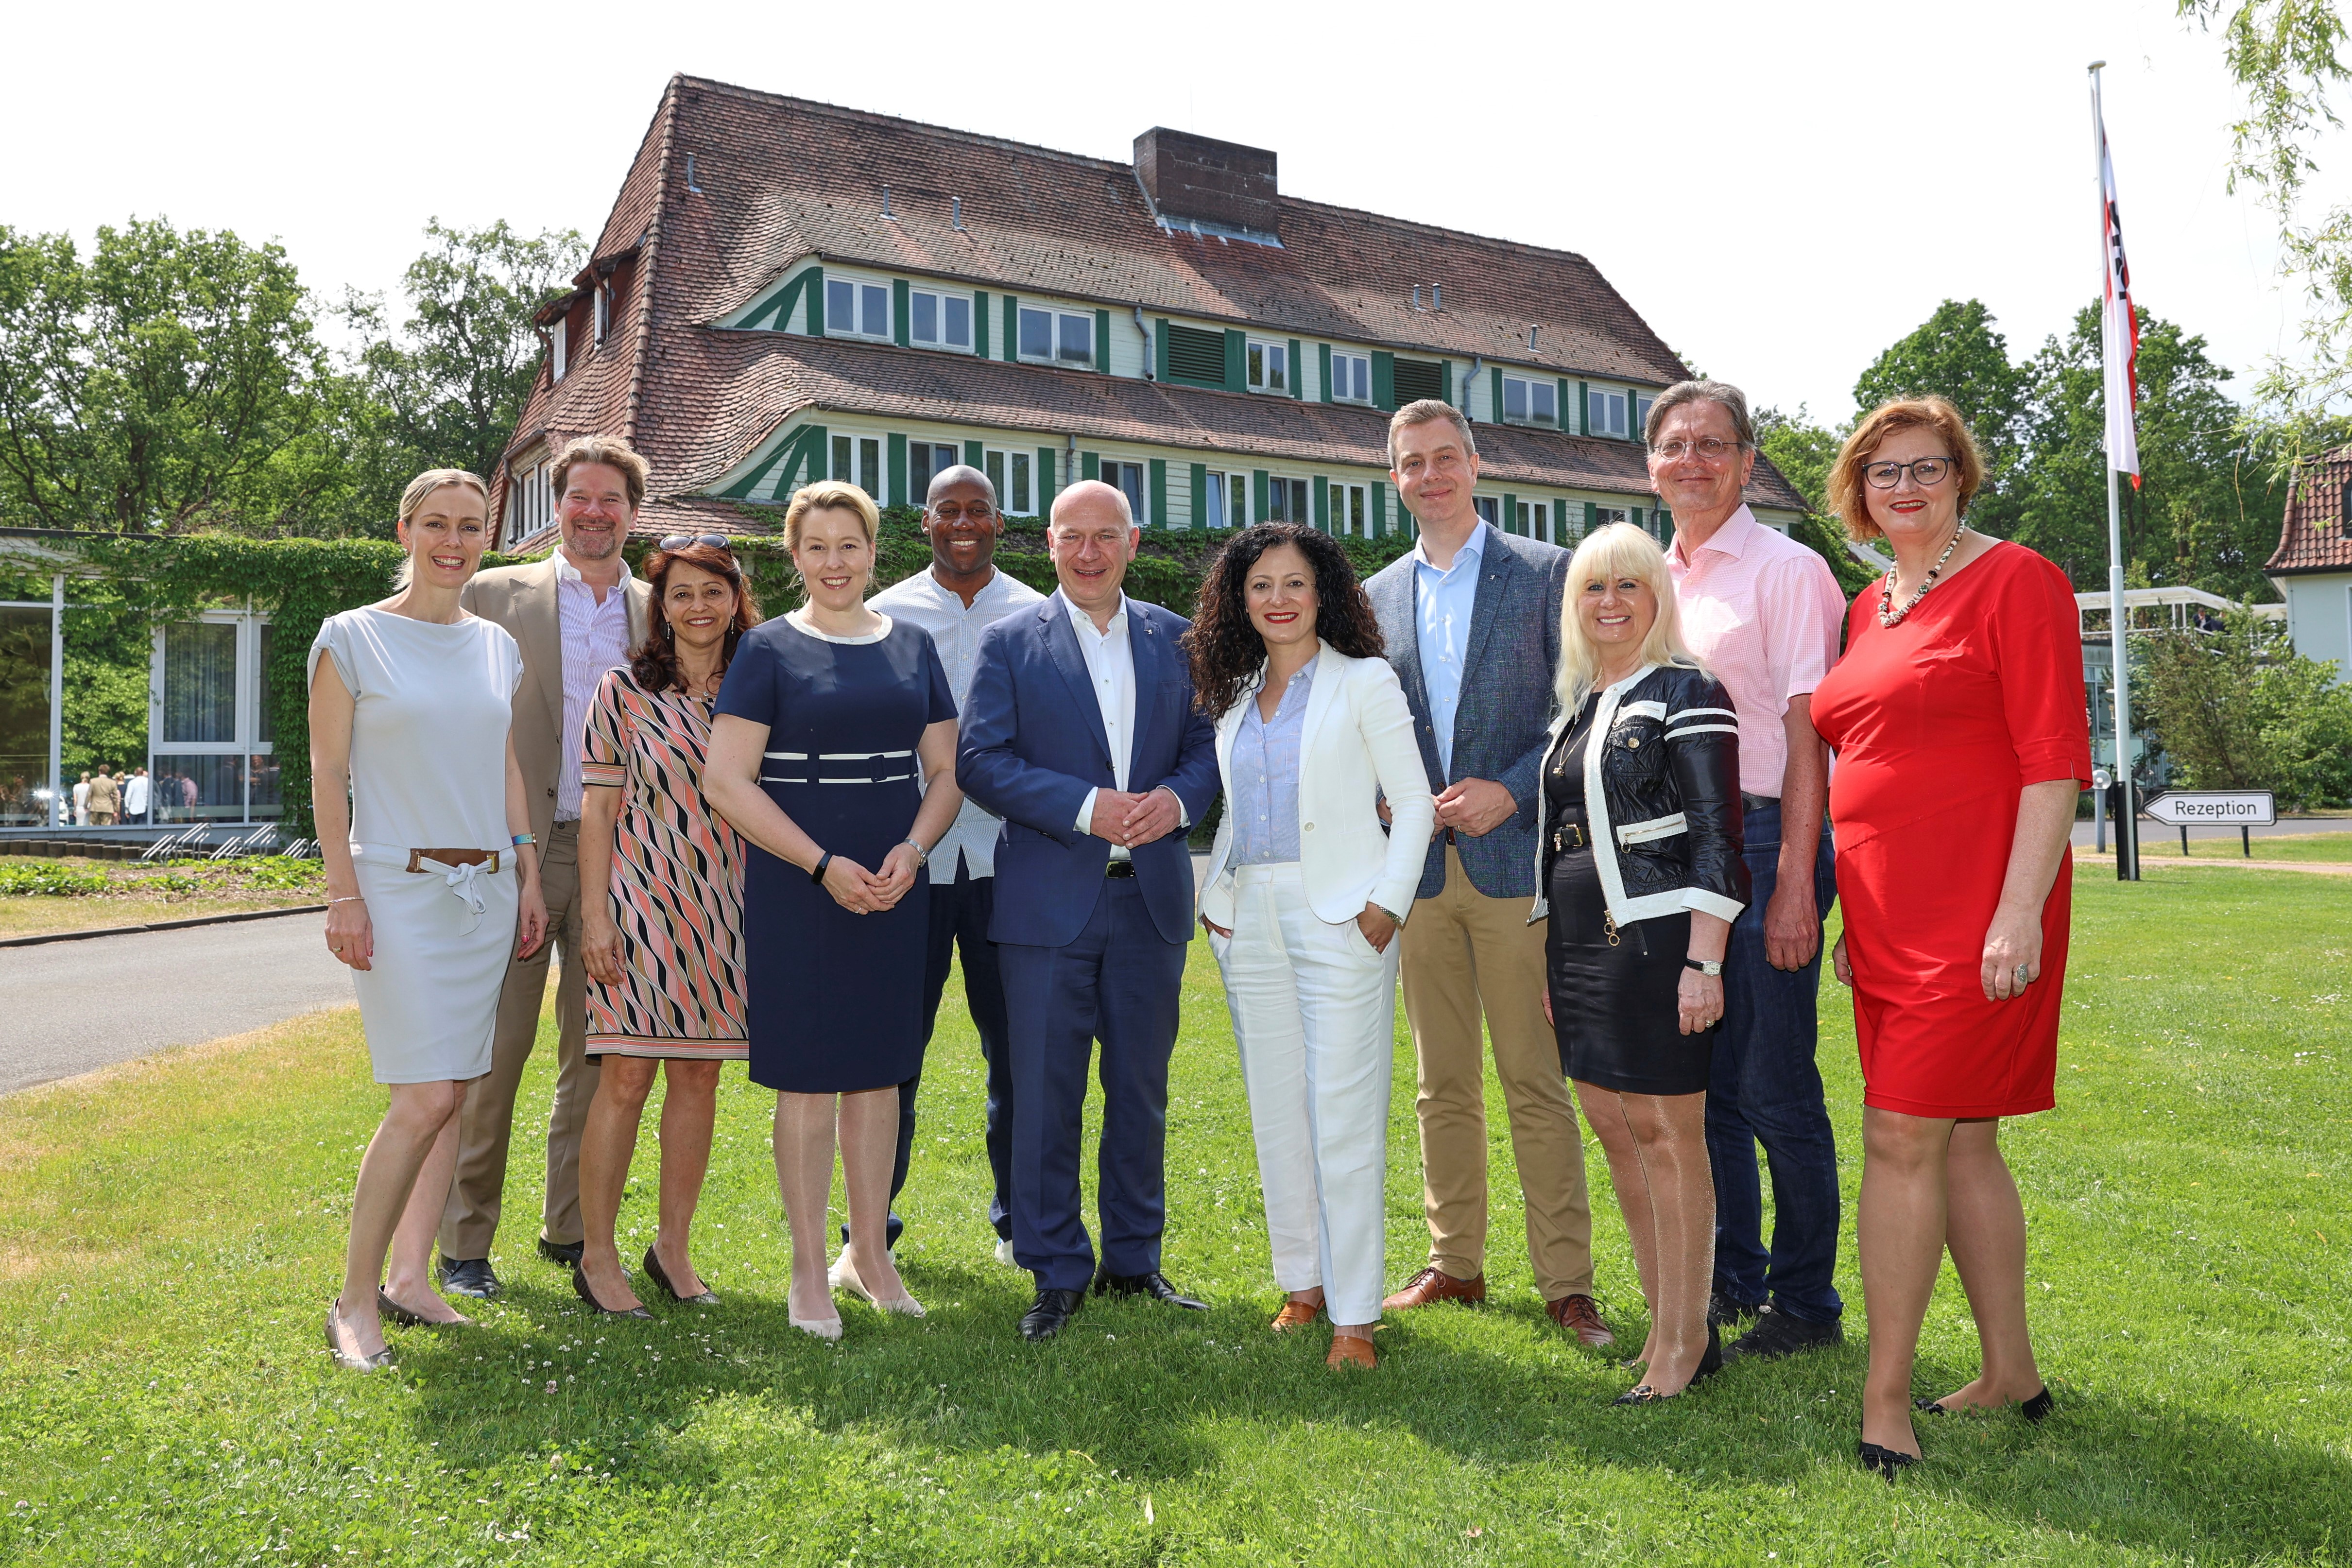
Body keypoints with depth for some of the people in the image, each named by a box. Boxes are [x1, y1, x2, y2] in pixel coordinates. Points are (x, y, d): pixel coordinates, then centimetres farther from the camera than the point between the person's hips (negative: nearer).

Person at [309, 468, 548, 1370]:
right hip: (400, 886, -5)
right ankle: (356, 1299, 3)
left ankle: (410, 1277, 18)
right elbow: (329, 774, -4)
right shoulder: (352, 639, -2)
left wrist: (528, 881, 12)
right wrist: (342, 895, -10)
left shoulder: (497, 646, 12)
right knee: (425, 1098, -12)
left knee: (453, 1092, 6)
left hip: (486, 887, 5)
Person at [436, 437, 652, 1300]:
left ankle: (572, 1231, 22)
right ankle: (465, 1244, 13)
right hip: (518, 853, -2)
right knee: (494, 1052, 0)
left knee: (596, 1054, 9)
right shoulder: (495, 596, 4)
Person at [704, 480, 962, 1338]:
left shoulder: (913, 647, 10)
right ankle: (810, 1271, 16)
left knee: (878, 1072, 11)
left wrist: (911, 850, -7)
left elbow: (946, 771, 11)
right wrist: (824, 865, -14)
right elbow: (724, 780, -8)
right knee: (808, 1079, 2)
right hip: (797, 892, -3)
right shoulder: (770, 649, -1)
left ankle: (869, 1253, 25)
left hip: (894, 893, 4)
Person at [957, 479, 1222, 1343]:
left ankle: (1134, 1259, 28)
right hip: (1050, 902, -3)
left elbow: (1209, 743, 10)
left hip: (1151, 898, 3)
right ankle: (1056, 1272, 17)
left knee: (1142, 1089, 13)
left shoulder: (1175, 638, 9)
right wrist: (1086, 808, -17)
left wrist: (1178, 797, -12)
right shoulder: (1011, 642, 0)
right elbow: (979, 759, -7)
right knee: (1045, 1095, 2)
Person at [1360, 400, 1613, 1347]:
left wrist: (1511, 793, -14)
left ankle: (1566, 1283, 9)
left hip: (1513, 859, -4)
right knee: (1442, 1084, 12)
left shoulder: (1544, 572, 2)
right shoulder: (1377, 596, 13)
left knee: (1537, 1085, -1)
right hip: (1418, 867, 4)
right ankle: (1455, 1262, 24)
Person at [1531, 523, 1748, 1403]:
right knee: (1614, 1131, 11)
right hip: (1583, 941, 8)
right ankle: (1663, 1313, 23)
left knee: (1664, 1131, -2)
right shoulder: (1577, 703, 16)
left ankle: (1685, 1339, 10)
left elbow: (1717, 837, -12)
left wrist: (1703, 962, -18)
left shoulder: (1686, 692, -7)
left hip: (1655, 936, -8)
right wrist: (1549, 954, 17)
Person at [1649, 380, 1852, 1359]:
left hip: (1762, 841, -6)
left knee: (1777, 1087, -1)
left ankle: (1806, 1303, 16)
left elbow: (1808, 738, -11)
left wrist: (1794, 884, -17)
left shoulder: (1787, 570, -5)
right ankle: (1733, 1279, 29)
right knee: (1704, 1080, 13)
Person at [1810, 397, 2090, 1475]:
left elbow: (2053, 760, -12)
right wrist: (1854, 911, 15)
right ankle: (2011, 1371, 27)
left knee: (1902, 1136, -8)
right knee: (1960, 1140, 13)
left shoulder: (2015, 582, -6)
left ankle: (1885, 1398, 2)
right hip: (1889, 918, 7)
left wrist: (2021, 911, -19)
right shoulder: (1867, 609, 15)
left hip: (1976, 914, -7)